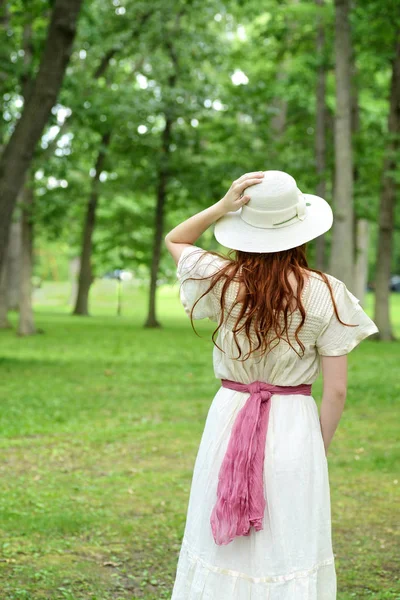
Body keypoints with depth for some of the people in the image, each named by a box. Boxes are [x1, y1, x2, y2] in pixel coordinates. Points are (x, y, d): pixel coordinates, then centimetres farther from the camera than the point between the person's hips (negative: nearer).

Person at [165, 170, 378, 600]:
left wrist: (222, 207, -1)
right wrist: (320, 449, 6)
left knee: (221, 553, 13)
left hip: (228, 420, 2)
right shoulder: (325, 293, -10)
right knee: (290, 557, 9)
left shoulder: (221, 280, -6)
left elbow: (174, 240, 15)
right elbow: (336, 390, -8)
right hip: (295, 427, -2)